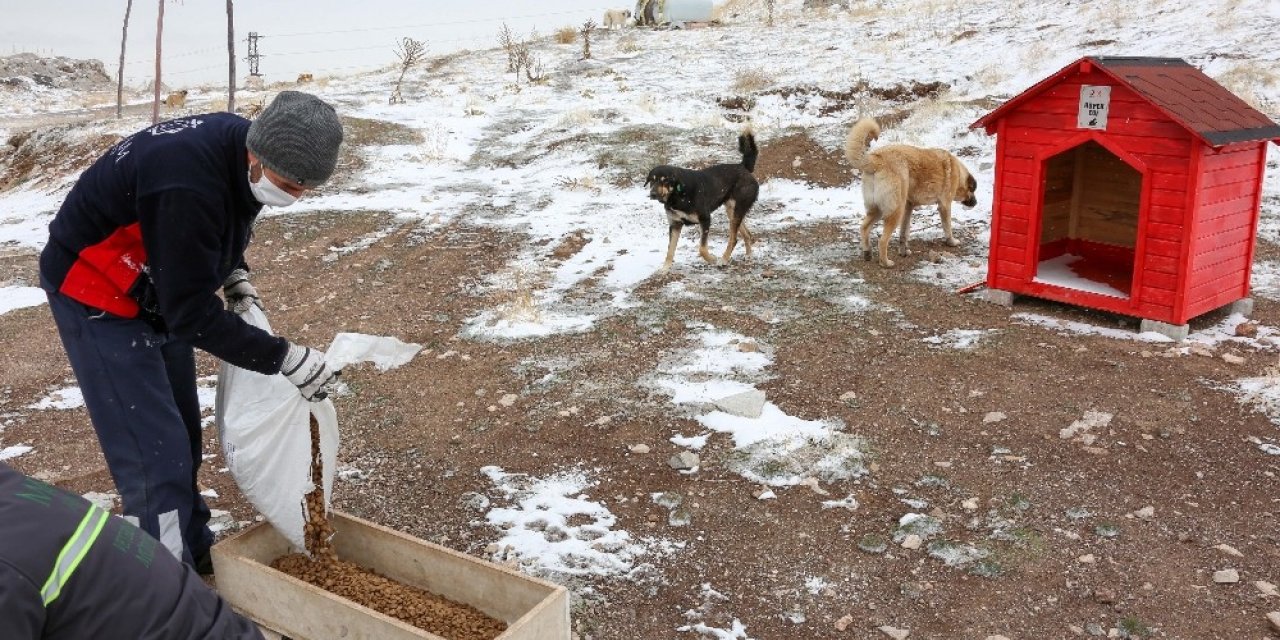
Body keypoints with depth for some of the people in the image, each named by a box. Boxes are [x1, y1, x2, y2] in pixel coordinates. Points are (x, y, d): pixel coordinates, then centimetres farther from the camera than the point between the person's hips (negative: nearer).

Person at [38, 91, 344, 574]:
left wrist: (234, 274, -3)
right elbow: (192, 314, -31)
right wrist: (285, 358, -28)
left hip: (157, 291, 8)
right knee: (156, 453, -10)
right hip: (96, 293, -8)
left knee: (182, 432, 15)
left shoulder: (237, 146, -12)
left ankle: (194, 551, 31)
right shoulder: (188, 184, -37)